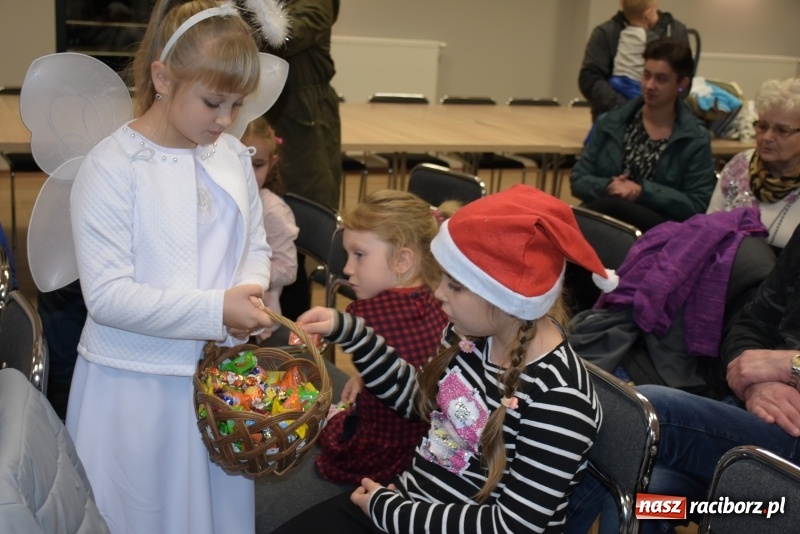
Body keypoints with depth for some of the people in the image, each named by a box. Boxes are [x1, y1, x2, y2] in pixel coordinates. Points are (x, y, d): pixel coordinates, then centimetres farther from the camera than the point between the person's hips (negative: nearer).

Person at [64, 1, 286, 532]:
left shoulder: (233, 154, 1)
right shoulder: (113, 166, -16)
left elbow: (256, 247, 12)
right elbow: (107, 295, -19)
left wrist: (249, 293, -9)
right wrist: (216, 310, -23)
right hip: (136, 384, -5)